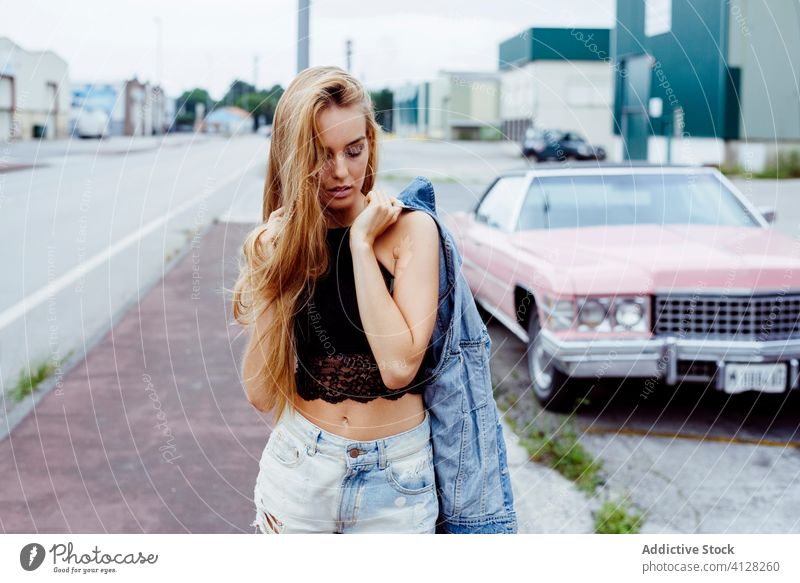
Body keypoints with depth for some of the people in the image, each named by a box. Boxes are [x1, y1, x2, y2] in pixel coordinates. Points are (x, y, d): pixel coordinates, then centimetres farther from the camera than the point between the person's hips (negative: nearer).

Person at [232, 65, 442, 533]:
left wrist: (361, 243, -19)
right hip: (298, 465, 2)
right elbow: (261, 394, -8)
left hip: (395, 476, -2)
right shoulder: (276, 244, -2)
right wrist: (272, 278, -15)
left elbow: (400, 365, -23)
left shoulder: (409, 230, -10)